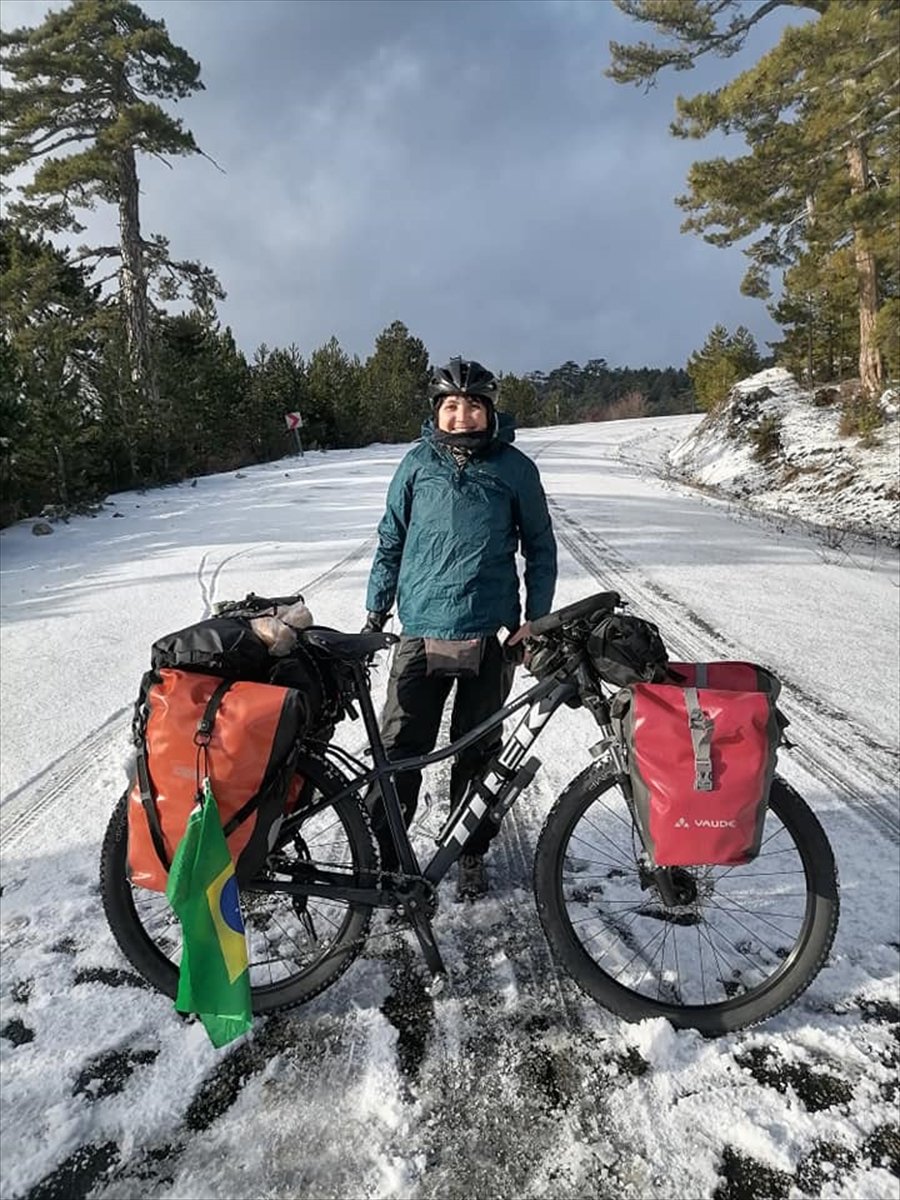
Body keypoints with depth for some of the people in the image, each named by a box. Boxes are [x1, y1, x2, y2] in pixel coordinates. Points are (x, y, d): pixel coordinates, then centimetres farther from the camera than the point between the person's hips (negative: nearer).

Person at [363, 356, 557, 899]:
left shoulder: (515, 468, 2)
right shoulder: (418, 464, 4)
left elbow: (541, 547, 8)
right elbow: (391, 541, 11)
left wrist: (536, 618, 1)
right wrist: (376, 611, 8)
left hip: (490, 634, 0)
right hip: (420, 632, 0)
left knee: (478, 751, 12)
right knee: (400, 749, 1)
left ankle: (472, 853, 29)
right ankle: (380, 851, 17)